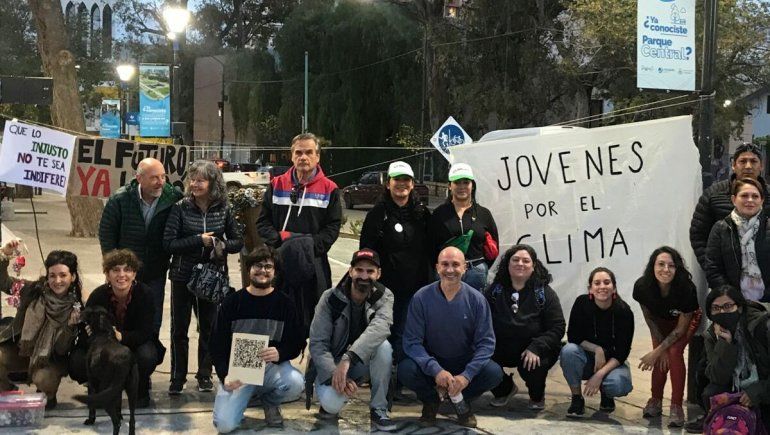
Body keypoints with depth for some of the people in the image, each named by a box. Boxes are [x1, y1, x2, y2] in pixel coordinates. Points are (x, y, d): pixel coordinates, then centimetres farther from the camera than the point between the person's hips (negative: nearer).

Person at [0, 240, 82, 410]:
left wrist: (70, 325, -33)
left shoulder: (76, 308, -14)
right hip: (21, 351, 3)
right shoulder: (35, 290, -6)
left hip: (51, 359, -3)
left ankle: (48, 398, 5)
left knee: (43, 379, -34)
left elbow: (61, 350, -16)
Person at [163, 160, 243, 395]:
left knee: (209, 327, 9)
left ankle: (205, 375, 24)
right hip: (183, 276, -1)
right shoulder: (181, 208, -6)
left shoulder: (223, 210, 0)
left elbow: (238, 241, 4)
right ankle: (177, 378, 16)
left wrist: (220, 246, -15)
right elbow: (169, 242, -12)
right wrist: (199, 240, -19)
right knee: (179, 328, 5)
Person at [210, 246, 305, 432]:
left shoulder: (284, 303, 3)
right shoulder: (231, 303, 2)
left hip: (272, 366, 1)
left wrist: (280, 353, -21)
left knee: (296, 383, -34)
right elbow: (217, 345, 2)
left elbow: (297, 343, 3)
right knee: (224, 424, -22)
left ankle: (270, 401, 3)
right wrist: (225, 375, -15)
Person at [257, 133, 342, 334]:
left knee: (314, 319, 2)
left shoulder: (329, 189, 4)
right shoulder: (277, 185, 10)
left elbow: (333, 227, 0)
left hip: (314, 266, -2)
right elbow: (263, 222, 8)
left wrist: (312, 246, -14)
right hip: (279, 264, 2)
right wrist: (279, 241, -9)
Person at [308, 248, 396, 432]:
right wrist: (334, 374, -34)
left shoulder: (384, 296, -12)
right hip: (332, 362, -2)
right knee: (331, 404, -32)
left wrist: (348, 359, -49)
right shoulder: (331, 298, -12)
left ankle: (379, 409, -14)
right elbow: (317, 344, -16)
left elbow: (380, 327, -34)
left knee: (383, 346, -32)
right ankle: (332, 398, 8)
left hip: (364, 360, 2)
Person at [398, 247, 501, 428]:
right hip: (431, 363, -1)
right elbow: (412, 341, -14)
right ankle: (431, 400, 4)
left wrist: (466, 375, -26)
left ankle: (461, 399, 6)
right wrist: (436, 370, -30)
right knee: (405, 370, -31)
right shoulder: (421, 298, -12)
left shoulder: (476, 299, -9)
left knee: (494, 373, -27)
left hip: (465, 363, 1)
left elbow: (486, 342, -11)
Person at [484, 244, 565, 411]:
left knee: (532, 366, -34)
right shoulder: (495, 289, 3)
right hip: (501, 348, 3)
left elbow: (557, 328, -9)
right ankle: (505, 389, 11)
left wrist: (535, 348, -24)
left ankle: (537, 397, 6)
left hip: (535, 352, -3)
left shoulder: (544, 293, -5)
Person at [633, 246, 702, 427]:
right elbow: (649, 318, -12)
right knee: (661, 359, -12)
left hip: (687, 319, -2)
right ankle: (656, 401, 10)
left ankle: (677, 407, -13)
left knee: (674, 352, -22)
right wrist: (660, 348, -12)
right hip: (661, 321, 2)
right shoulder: (642, 287, -32)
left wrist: (656, 352, -26)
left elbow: (681, 328, -25)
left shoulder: (687, 288, -39)